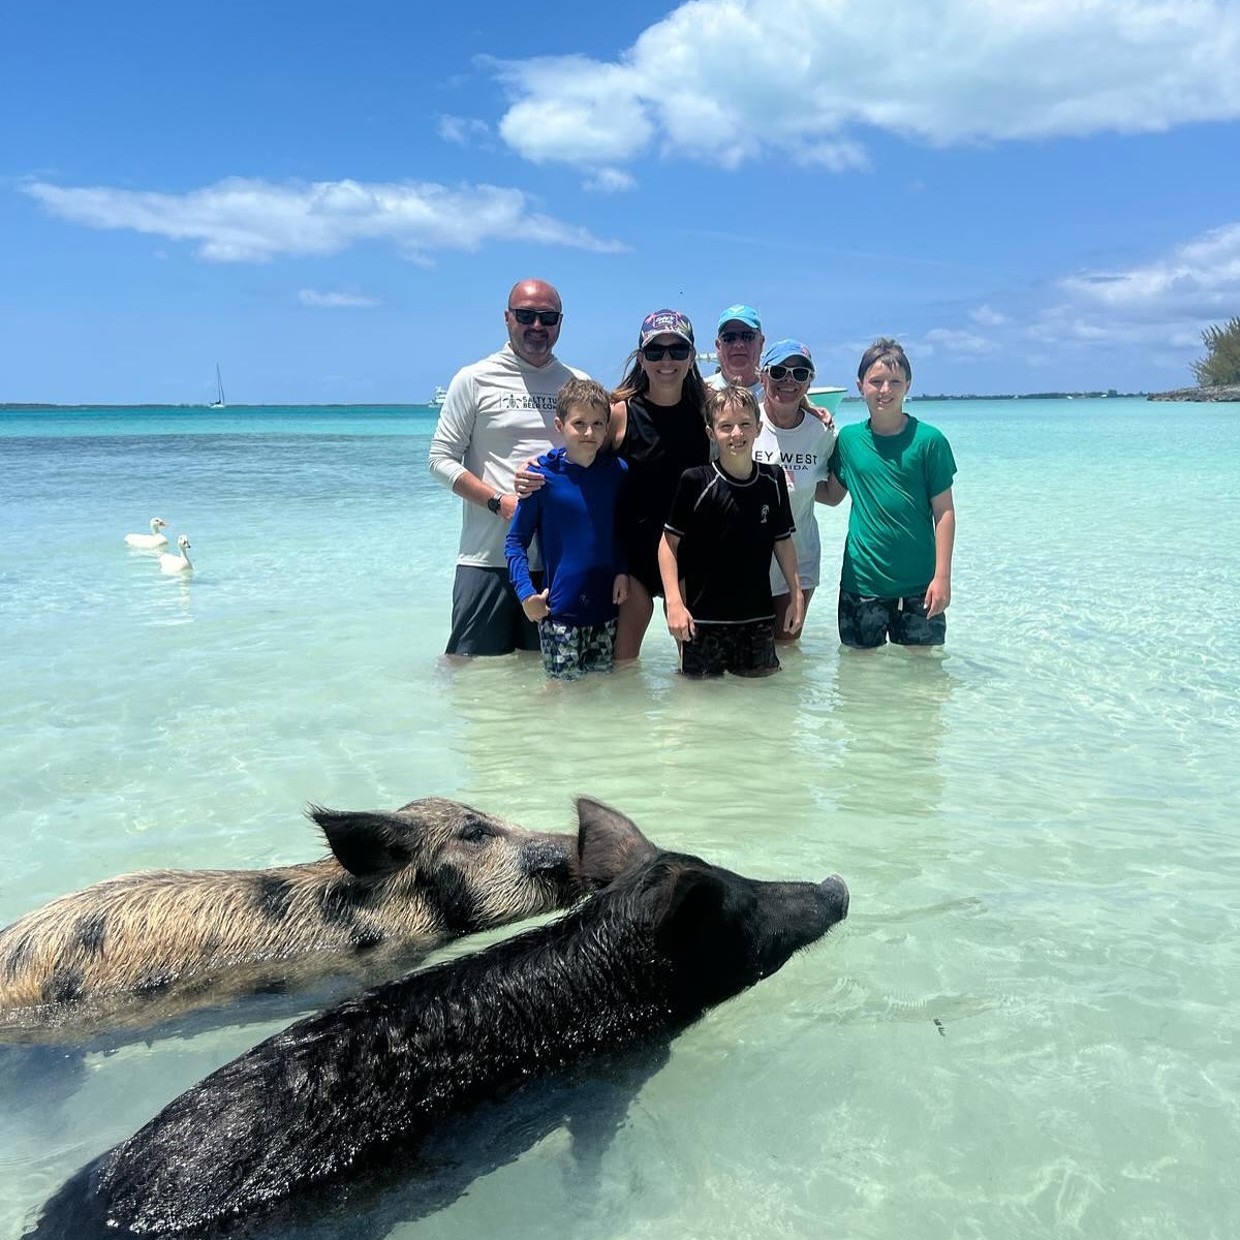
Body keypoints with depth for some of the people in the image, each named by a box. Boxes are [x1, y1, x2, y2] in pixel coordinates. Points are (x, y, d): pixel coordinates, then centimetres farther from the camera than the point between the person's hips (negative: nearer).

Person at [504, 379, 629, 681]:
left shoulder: (617, 471, 2)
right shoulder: (543, 475, -8)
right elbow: (515, 541, -2)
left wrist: (622, 571, 1)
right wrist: (526, 592, -12)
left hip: (606, 604, 4)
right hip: (559, 608, -3)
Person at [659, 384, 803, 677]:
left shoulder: (773, 480, 3)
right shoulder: (695, 481, -9)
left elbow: (783, 540, 12)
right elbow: (669, 542, -7)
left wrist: (796, 595, 10)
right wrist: (674, 603, -13)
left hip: (758, 617, 4)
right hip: (703, 618, -3)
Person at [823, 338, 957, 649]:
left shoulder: (928, 440, -6)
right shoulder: (849, 438, 3)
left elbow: (944, 511, -5)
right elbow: (832, 495, 14)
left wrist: (942, 576, -9)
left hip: (918, 584, -2)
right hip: (861, 582, 2)